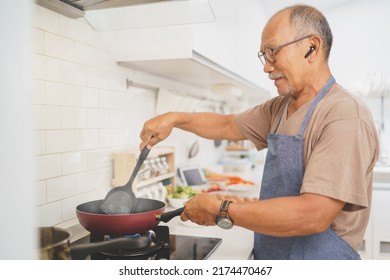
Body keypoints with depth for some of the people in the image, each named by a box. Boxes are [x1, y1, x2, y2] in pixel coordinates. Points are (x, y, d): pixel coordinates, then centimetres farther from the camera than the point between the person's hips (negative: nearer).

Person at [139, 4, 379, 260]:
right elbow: (228, 126, 17)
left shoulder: (346, 117, -22)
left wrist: (221, 211, -25)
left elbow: (314, 215, -30)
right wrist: (175, 118, 3)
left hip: (318, 256, -7)